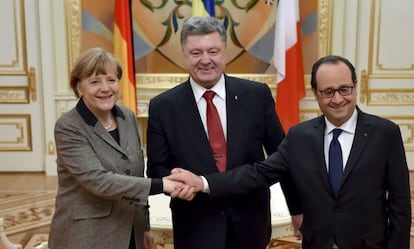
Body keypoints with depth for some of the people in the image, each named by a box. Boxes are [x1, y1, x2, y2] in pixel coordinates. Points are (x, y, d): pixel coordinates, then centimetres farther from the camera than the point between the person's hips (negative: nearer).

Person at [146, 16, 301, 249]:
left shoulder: (257, 94, -4)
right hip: (196, 228, -1)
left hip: (250, 221, 2)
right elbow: (156, 168, 0)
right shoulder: (163, 106, -5)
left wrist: (298, 207, 6)